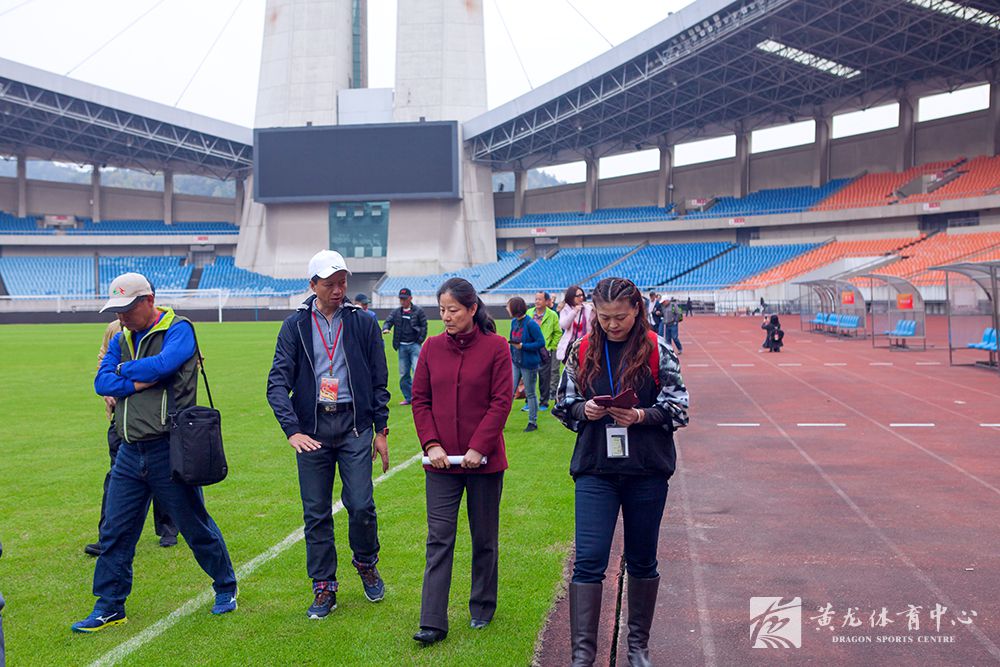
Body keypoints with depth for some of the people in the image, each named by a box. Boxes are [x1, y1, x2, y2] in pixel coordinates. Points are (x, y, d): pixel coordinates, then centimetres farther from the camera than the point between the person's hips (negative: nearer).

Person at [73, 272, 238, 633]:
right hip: (130, 452, 6)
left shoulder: (178, 329, -6)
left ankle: (225, 588, 26)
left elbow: (163, 364, -23)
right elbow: (102, 382, 2)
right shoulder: (121, 339, 13)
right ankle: (109, 607, 19)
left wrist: (125, 369, -6)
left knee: (195, 525, 7)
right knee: (114, 531, 7)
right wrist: (138, 383, -15)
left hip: (169, 450, -6)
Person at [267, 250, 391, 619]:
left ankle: (366, 564, 23)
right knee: (316, 513, 4)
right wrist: (292, 430, -15)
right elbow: (278, 381, -2)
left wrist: (381, 430, 5)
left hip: (354, 425, 0)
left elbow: (379, 381, 9)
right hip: (311, 427, 1)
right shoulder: (295, 325, 3)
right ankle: (324, 588, 17)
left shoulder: (363, 323, 5)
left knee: (361, 505, -6)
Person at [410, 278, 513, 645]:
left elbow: (501, 401, -9)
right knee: (439, 539, 0)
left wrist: (478, 447, -15)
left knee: (485, 538, 12)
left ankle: (482, 609, 30)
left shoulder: (495, 347, -6)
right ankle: (433, 622, 3)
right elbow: (420, 399, 5)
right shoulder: (432, 347, 3)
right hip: (441, 461, 2)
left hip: (484, 460, -2)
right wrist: (431, 444, -7)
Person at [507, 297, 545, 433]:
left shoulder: (531, 324, -18)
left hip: (528, 364, -6)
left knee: (530, 394, 6)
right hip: (515, 362, 7)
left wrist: (522, 346, -21)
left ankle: (533, 422, 18)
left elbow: (541, 342, -18)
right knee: (510, 391, 7)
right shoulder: (514, 322, 5)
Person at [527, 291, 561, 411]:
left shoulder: (552, 315, -1)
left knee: (544, 378, 3)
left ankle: (544, 402, 14)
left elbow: (558, 333, 5)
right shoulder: (529, 313, 6)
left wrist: (551, 347, -1)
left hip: (545, 351, -2)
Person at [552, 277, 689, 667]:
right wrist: (584, 411, -12)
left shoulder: (658, 350, -3)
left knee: (642, 561, 12)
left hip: (647, 472, 0)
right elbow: (564, 406, 9)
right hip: (595, 470, 1)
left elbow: (678, 408, -2)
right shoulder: (582, 352, 3)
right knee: (588, 561, -7)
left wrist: (641, 416, -18)